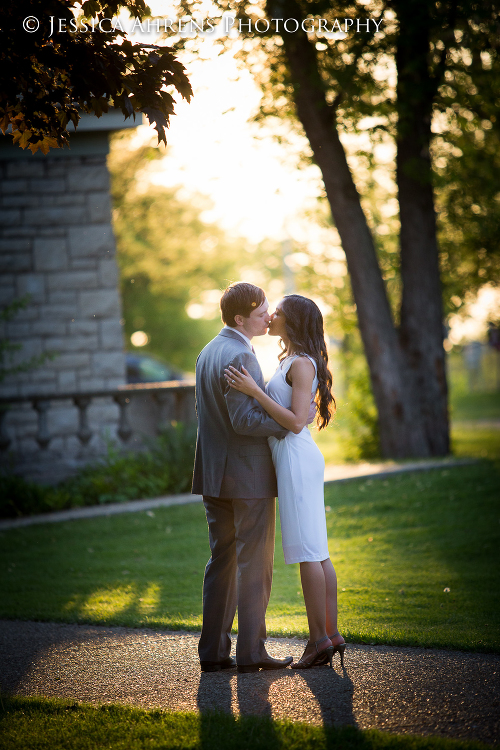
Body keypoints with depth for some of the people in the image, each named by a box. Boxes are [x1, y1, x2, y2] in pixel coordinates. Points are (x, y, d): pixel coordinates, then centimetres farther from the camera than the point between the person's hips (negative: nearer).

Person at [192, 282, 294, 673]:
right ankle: (251, 651, 2)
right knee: (254, 564, -1)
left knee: (222, 561, 12)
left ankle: (214, 650, 12)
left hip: (215, 474, 9)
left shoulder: (208, 352, 12)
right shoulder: (239, 357, -18)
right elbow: (244, 420, -23)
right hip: (248, 476, -9)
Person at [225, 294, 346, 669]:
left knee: (307, 550, -8)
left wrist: (255, 391, -23)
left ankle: (319, 638, -5)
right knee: (317, 552, 9)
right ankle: (331, 633, 12)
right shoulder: (290, 361, 18)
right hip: (293, 457, 10)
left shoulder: (302, 363, -13)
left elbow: (296, 422, -20)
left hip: (297, 458, -10)